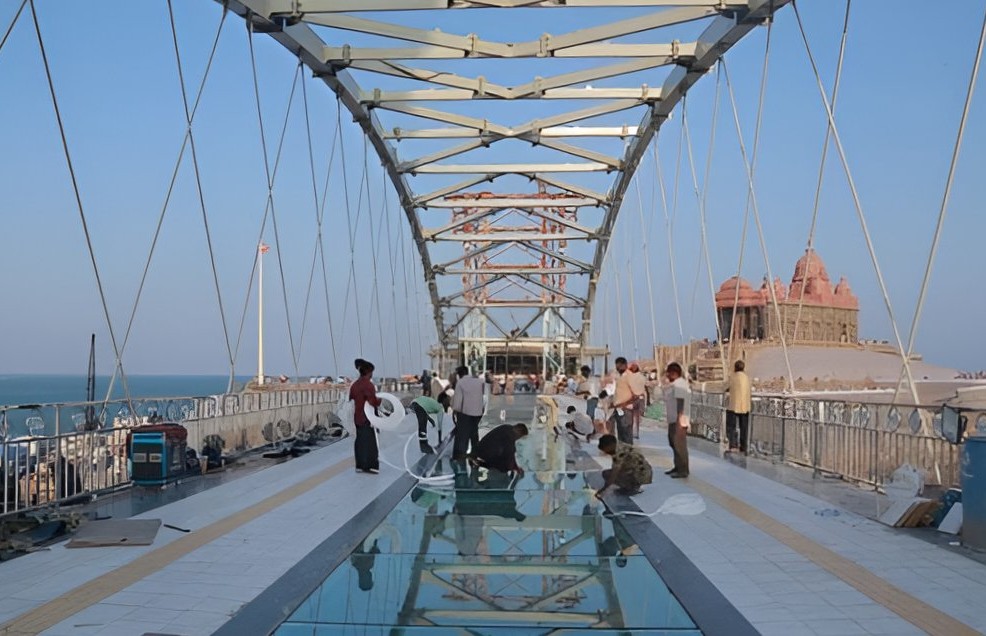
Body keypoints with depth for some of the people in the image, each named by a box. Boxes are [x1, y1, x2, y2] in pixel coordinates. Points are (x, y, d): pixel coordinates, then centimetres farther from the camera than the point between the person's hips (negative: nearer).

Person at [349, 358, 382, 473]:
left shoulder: (354, 385, 8)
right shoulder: (368, 384, -15)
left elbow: (351, 400, 13)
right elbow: (373, 402, -19)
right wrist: (380, 399, -1)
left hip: (358, 417, 7)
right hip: (368, 418, -7)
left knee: (360, 440, 12)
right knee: (370, 441, -1)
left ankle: (360, 465, 15)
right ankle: (370, 465, 1)